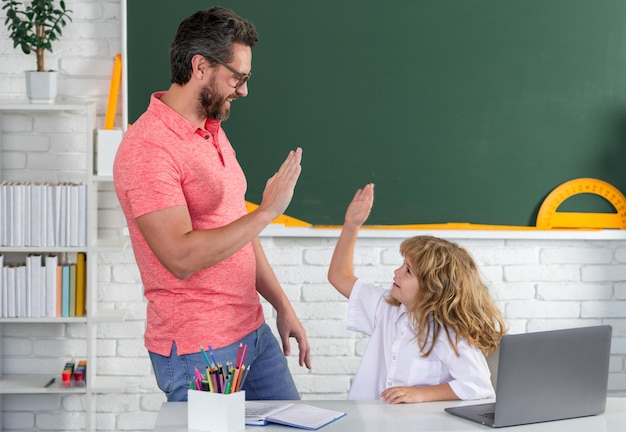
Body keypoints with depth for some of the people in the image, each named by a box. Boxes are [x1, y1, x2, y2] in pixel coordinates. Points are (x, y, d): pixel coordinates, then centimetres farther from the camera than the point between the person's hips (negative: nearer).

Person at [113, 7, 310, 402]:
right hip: (198, 351, -9)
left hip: (254, 332, 9)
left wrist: (282, 306, 15)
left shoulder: (213, 130, 12)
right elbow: (181, 256, -26)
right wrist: (266, 212, -21)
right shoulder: (147, 148, -18)